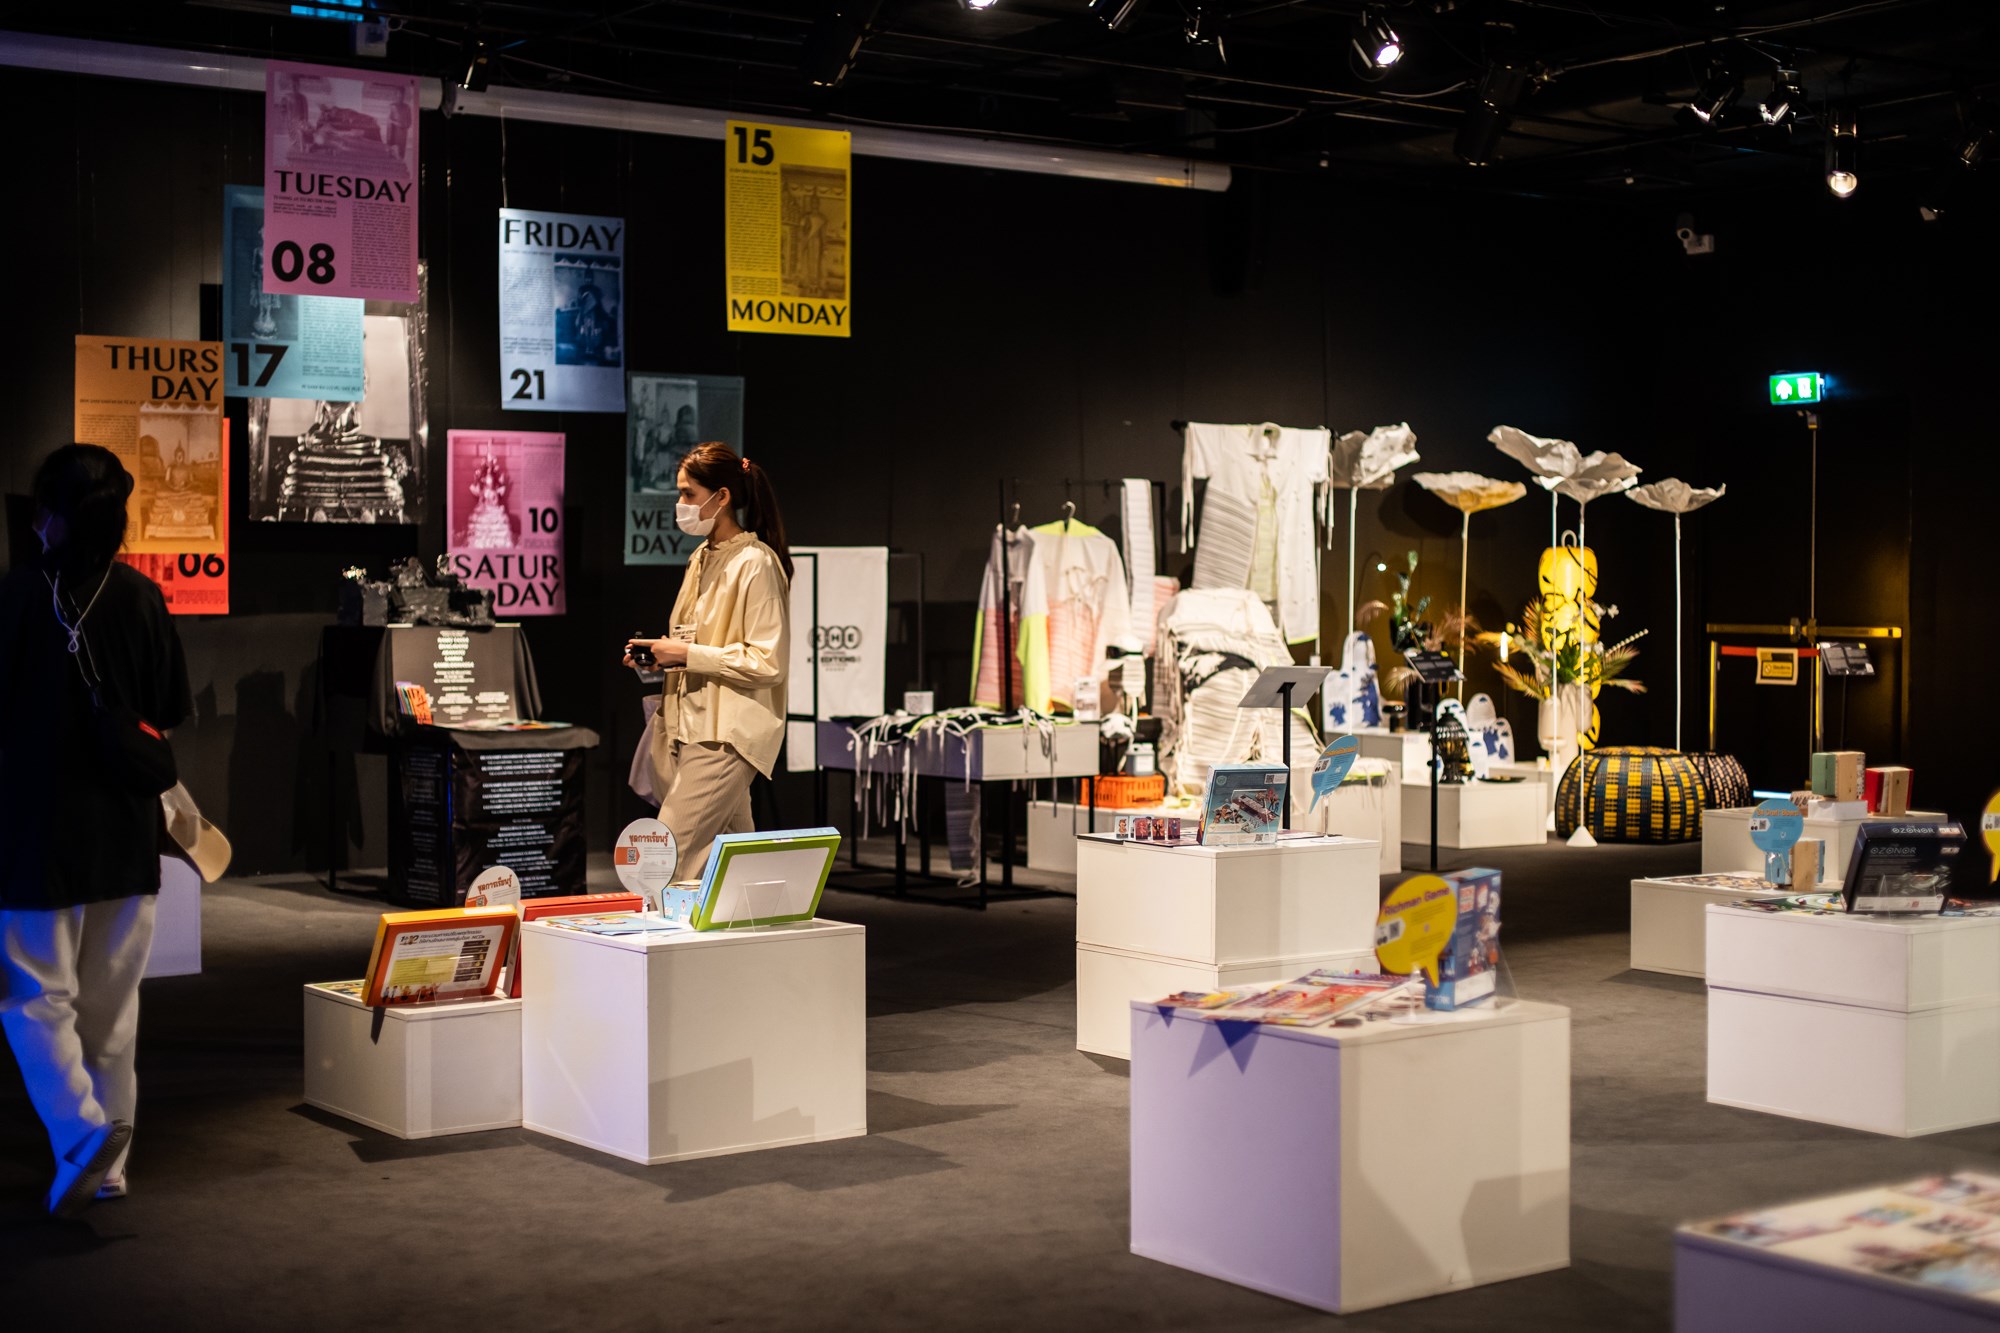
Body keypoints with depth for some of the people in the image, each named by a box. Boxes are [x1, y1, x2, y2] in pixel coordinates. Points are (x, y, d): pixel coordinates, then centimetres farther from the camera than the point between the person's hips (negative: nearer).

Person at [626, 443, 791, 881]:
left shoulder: (756, 564, -13)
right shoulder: (702, 558, 15)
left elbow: (768, 663, -18)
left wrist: (688, 655, -17)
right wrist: (660, 655, 9)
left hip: (725, 736, -9)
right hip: (688, 726, 9)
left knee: (669, 865, -12)